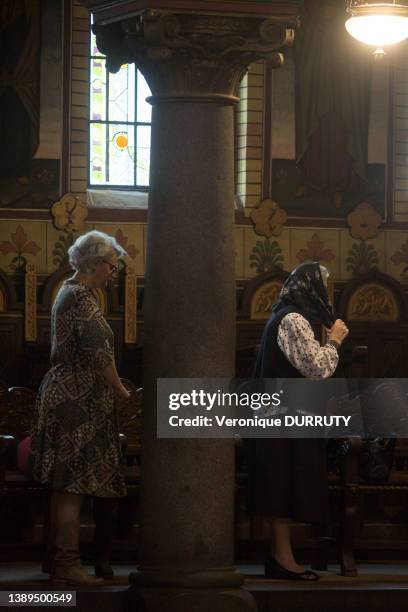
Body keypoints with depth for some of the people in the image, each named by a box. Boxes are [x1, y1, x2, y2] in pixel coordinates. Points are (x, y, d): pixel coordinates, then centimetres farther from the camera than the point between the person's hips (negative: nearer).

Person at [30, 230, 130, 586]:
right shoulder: (82, 297, -13)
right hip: (80, 397, -10)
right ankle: (68, 564, -8)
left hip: (62, 393, 10)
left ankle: (61, 561, 13)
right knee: (73, 485, -8)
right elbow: (99, 354, -18)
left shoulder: (67, 293, 18)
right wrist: (122, 392, -6)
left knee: (64, 486, 10)